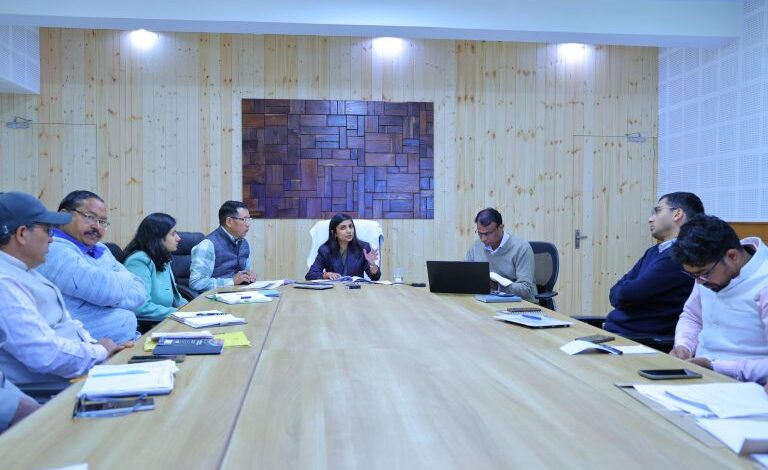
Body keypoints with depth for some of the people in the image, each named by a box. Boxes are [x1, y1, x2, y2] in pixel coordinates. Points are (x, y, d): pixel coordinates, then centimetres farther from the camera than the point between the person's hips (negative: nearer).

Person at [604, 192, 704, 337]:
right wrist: (625, 293, -8)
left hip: (638, 336, -8)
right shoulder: (653, 251, 15)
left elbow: (625, 295, -17)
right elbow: (615, 292, 13)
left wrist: (626, 292, 4)